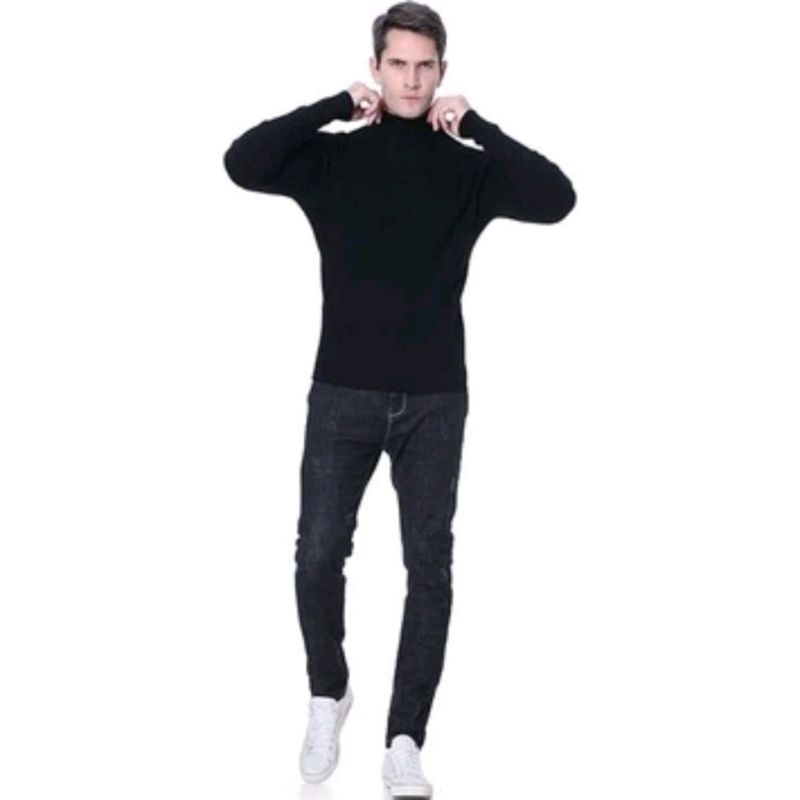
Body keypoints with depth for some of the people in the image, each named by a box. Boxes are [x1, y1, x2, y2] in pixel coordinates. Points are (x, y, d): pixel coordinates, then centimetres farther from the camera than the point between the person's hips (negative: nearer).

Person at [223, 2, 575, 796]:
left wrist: (478, 127, -11)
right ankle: (328, 696, 25)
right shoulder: (332, 158, 3)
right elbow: (242, 163, -13)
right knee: (318, 556, -1)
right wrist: (333, 107, -12)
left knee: (430, 569, 0)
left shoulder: (468, 169, 3)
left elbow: (556, 199, -12)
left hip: (433, 401, 0)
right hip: (343, 394, 0)